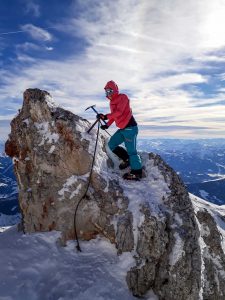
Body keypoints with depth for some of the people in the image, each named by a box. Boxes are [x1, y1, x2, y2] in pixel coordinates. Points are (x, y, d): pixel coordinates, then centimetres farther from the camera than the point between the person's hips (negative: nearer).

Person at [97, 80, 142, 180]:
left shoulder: (123, 97, -10)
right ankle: (127, 159, 20)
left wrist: (106, 116, -30)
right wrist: (107, 125, 10)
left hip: (130, 127, -9)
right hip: (122, 129, 9)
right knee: (111, 144, 9)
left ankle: (137, 173, 1)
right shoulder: (112, 102, 17)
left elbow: (119, 112, -24)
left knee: (131, 151, -9)